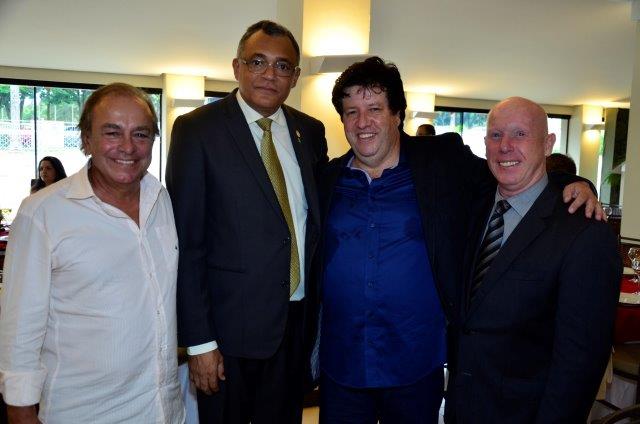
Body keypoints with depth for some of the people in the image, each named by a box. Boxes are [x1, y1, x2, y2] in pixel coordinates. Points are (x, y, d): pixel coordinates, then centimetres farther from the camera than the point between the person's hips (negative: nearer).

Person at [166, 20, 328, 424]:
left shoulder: (311, 131, 5)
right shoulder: (197, 129, -9)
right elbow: (187, 242, -11)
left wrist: (319, 307, 6)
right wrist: (199, 340, -12)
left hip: (298, 321, 5)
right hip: (231, 325, -4)